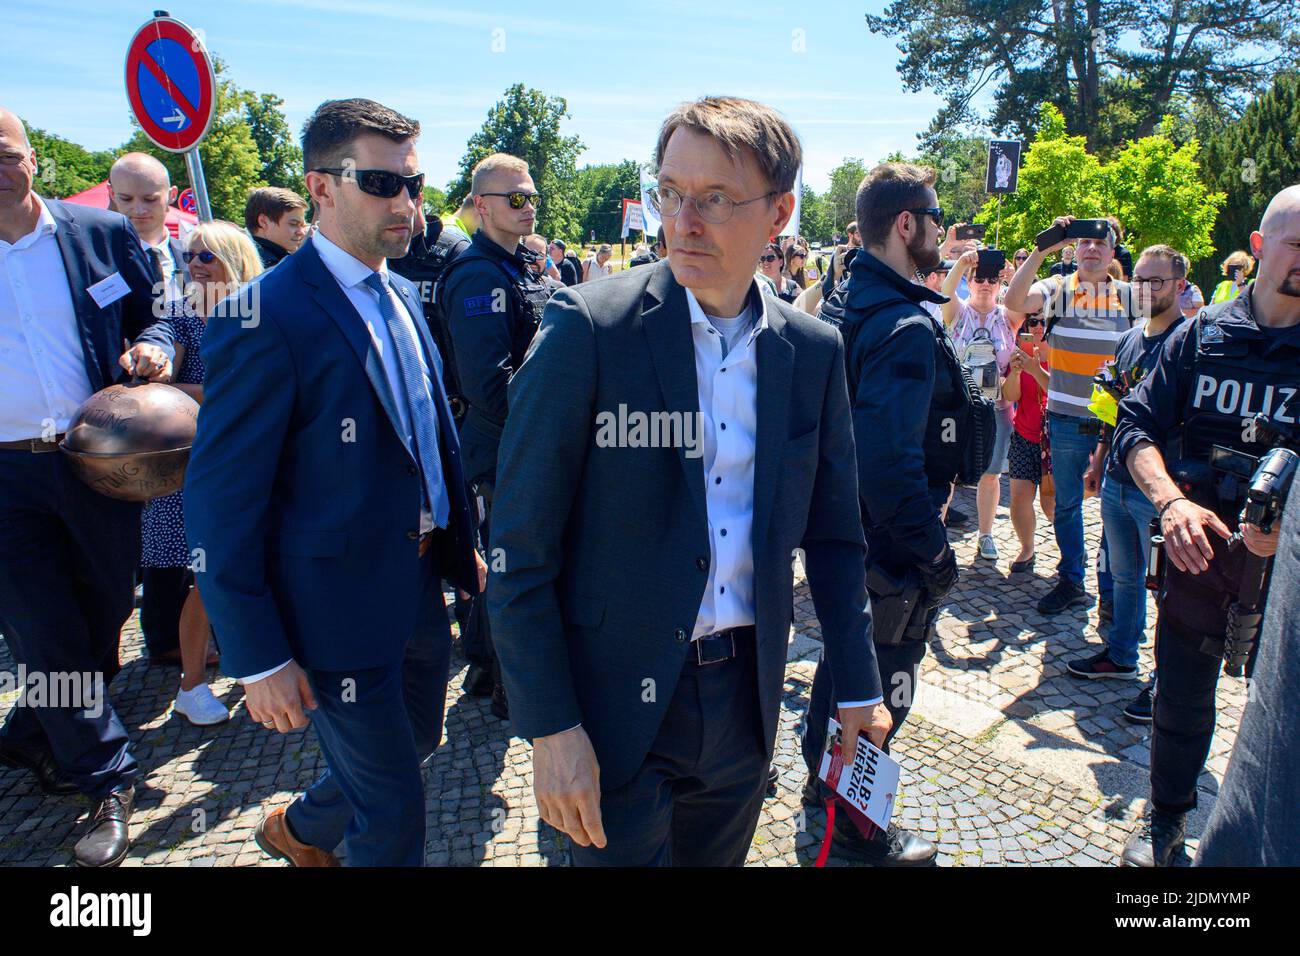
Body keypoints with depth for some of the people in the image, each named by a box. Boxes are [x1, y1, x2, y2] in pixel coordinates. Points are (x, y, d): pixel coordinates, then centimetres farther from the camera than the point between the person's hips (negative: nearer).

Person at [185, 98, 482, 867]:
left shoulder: (401, 296, 6)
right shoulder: (266, 321, -19)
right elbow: (222, 507, -17)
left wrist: (462, 545, 12)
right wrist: (258, 659, -15)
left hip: (421, 587, 8)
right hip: (341, 610, -8)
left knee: (416, 744, 27)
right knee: (393, 814, 8)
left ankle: (300, 830, 54)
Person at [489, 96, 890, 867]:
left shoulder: (815, 350, -1)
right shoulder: (590, 326, -14)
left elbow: (834, 533, 7)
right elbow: (522, 548, -13)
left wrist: (859, 689, 8)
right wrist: (551, 727, -14)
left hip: (746, 693, 5)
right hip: (615, 699, -4)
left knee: (717, 857, 24)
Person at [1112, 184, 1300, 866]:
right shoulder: (1202, 334, -1)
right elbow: (1138, 423, -3)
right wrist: (1171, 501, -20)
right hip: (1197, 546, 1)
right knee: (1181, 695, 13)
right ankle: (1166, 818, 35)